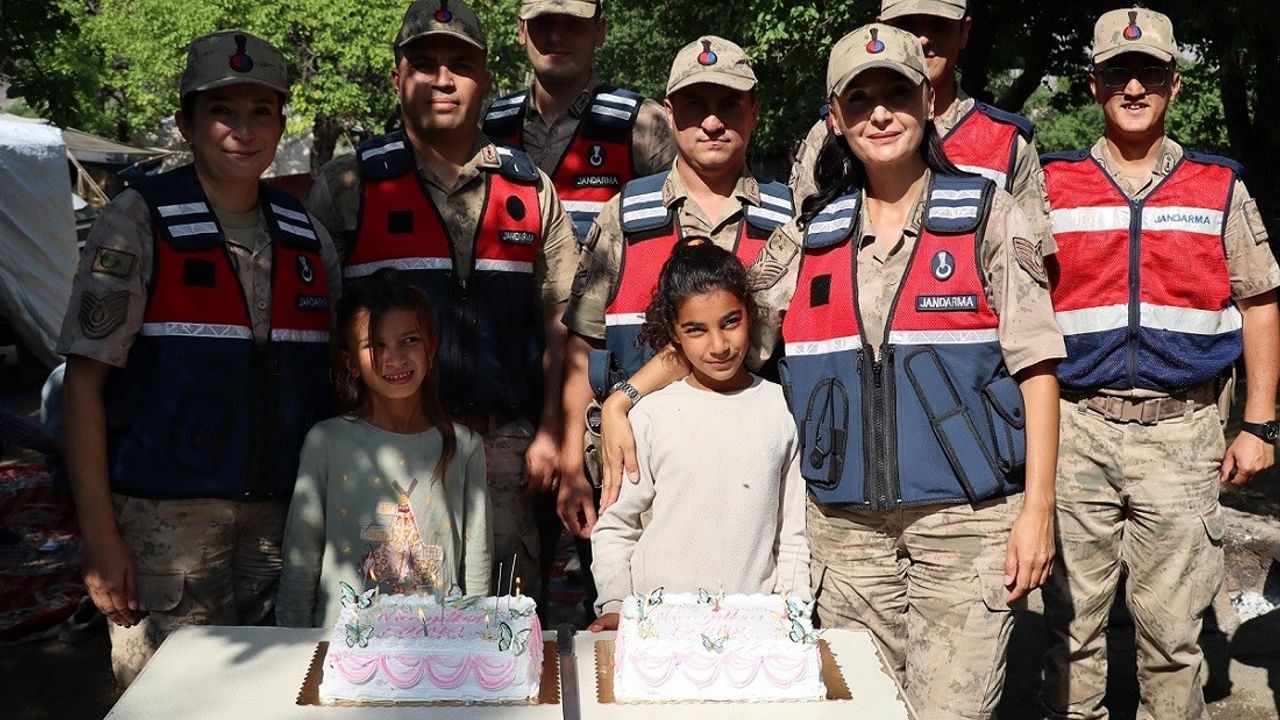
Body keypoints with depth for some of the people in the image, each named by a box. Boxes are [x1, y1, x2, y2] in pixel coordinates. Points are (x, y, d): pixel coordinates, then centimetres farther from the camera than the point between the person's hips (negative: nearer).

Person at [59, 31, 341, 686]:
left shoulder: (308, 237, 10)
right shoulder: (137, 224, -2)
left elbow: (335, 379, 15)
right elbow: (85, 382, -5)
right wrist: (99, 535, -11)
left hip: (287, 520, 4)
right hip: (165, 518, -4)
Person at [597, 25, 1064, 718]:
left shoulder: (987, 216, 3)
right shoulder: (809, 237, 10)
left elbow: (1034, 366, 0)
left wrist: (1037, 508, -7)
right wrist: (623, 397, 0)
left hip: (966, 519, -2)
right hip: (845, 525, 3)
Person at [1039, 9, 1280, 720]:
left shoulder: (1220, 188, 8)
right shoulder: (1052, 186, 6)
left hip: (1181, 430, 0)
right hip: (1077, 428, 0)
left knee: (1173, 627, 5)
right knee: (1072, 621, 6)